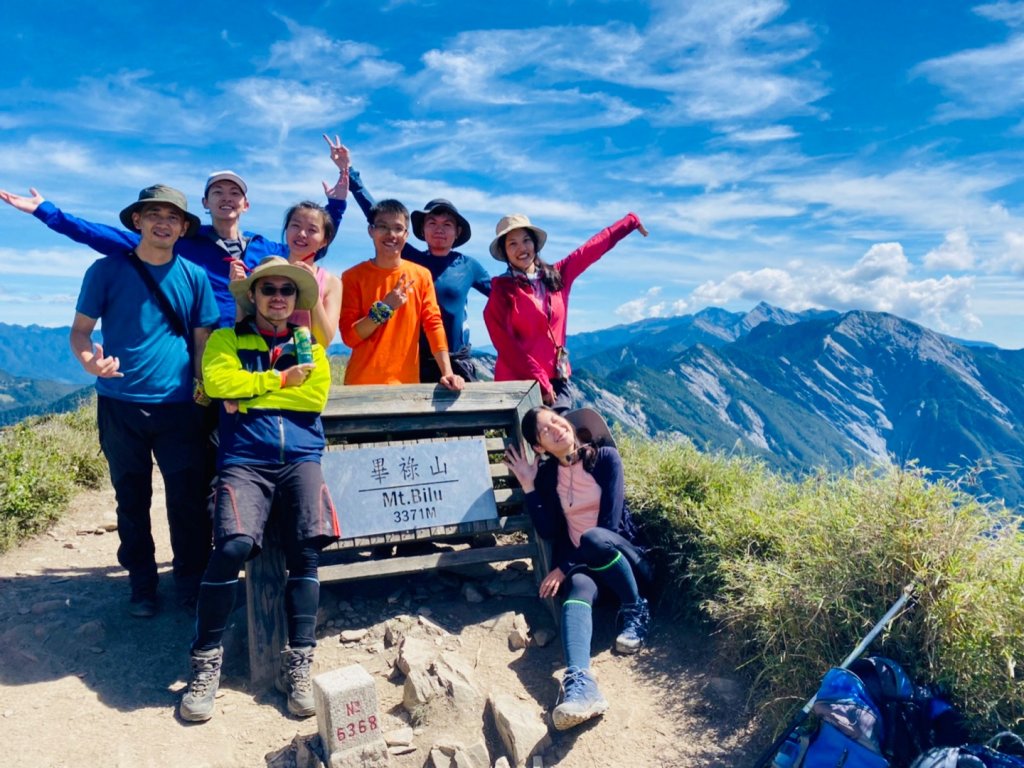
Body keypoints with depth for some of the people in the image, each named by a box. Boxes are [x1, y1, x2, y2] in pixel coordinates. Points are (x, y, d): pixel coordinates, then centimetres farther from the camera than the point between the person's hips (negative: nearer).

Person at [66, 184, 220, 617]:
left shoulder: (194, 276, 5)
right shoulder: (107, 270, 1)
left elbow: (202, 341, 8)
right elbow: (80, 329, 3)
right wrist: (89, 360, -19)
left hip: (178, 406, 0)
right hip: (119, 405, 0)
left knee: (189, 500, 2)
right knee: (132, 499, 11)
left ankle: (191, 583, 19)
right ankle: (142, 585, 26)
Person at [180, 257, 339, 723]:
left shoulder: (309, 345, 20)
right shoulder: (227, 340, 16)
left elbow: (316, 396, 1)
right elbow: (218, 381, -6)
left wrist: (250, 389, -1)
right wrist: (280, 378, -2)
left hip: (300, 459, 2)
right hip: (245, 461, -1)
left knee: (307, 549, -19)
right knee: (234, 546, -25)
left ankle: (298, 667, -7)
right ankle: (206, 663, -6)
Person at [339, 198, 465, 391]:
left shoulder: (421, 275, 3)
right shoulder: (353, 276, -3)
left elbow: (434, 324, -3)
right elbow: (349, 336, -7)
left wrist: (447, 372, -14)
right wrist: (384, 308, -18)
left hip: (407, 383, 2)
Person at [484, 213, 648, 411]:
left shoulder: (557, 276, 10)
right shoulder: (502, 291, -4)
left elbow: (593, 247, 18)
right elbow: (507, 346, -9)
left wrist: (631, 221, 28)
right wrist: (540, 382, -13)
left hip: (556, 379, 4)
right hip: (518, 382, -4)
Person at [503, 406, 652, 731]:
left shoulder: (605, 457, -6)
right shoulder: (547, 474, 5)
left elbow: (610, 522, -14)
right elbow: (548, 531, -3)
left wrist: (565, 567, -17)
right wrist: (528, 486, -8)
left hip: (623, 557, -1)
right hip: (580, 564, 2)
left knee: (593, 538, -35)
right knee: (578, 589, -34)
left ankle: (636, 613, -13)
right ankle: (580, 683, -58)